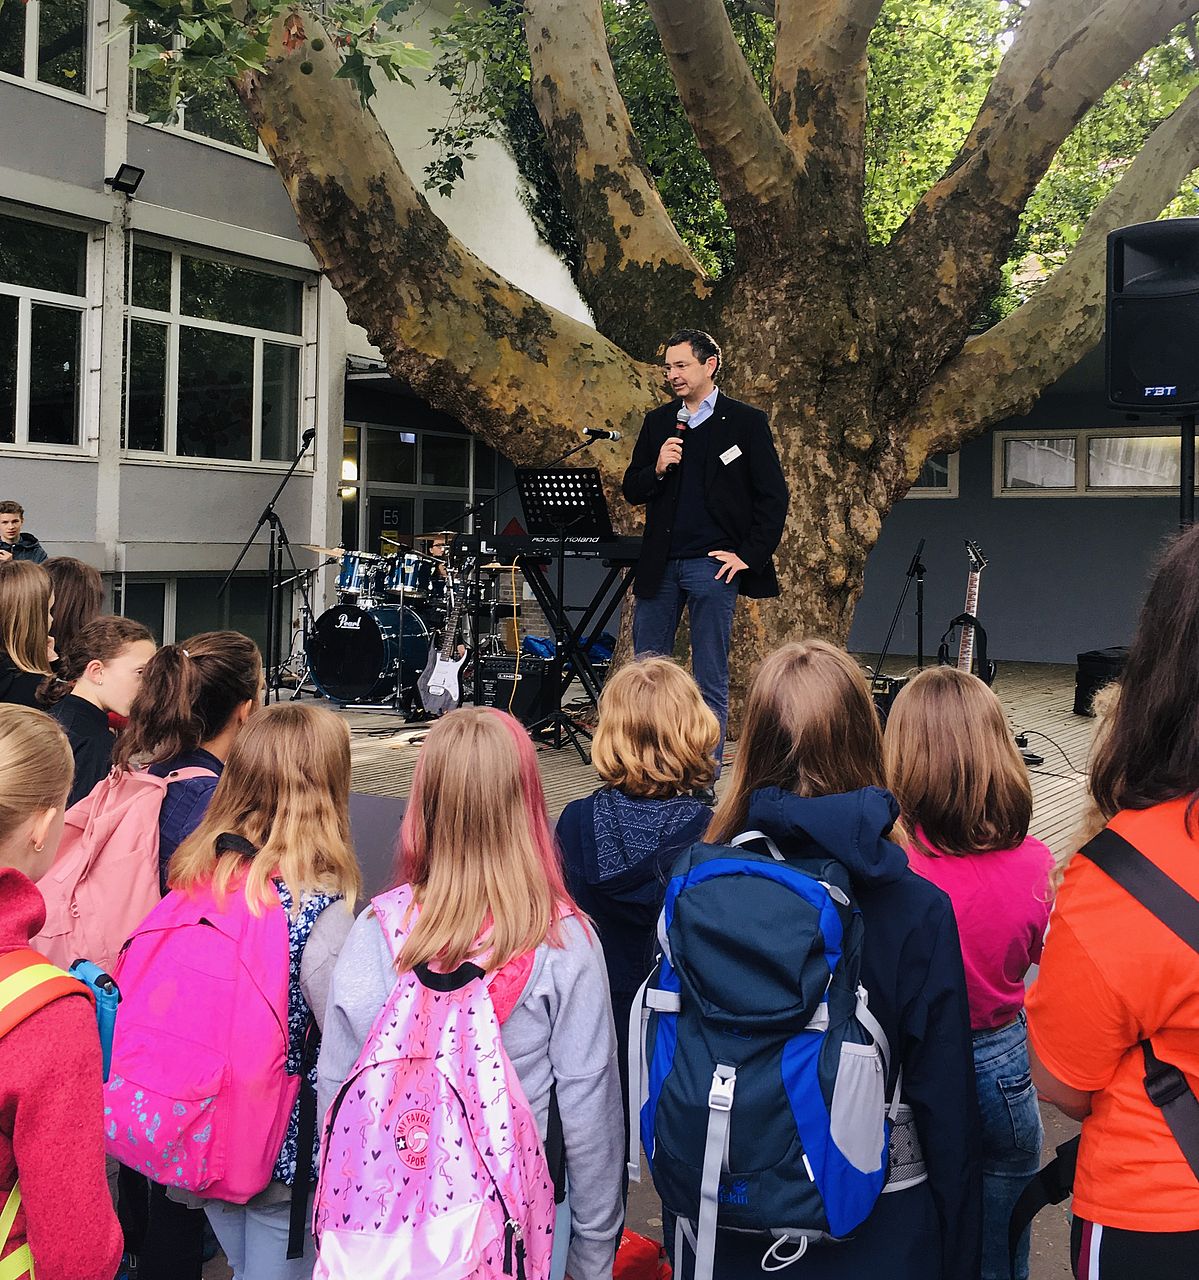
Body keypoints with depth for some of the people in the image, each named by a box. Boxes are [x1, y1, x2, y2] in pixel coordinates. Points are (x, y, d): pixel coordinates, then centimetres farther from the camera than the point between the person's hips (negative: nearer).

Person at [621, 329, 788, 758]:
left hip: (713, 564, -4)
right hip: (660, 564, 5)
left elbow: (773, 496, -2)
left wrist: (750, 555, -8)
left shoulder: (746, 422, 0)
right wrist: (657, 469, -7)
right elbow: (632, 492, 13)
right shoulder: (657, 423, 13)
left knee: (710, 682, 1)